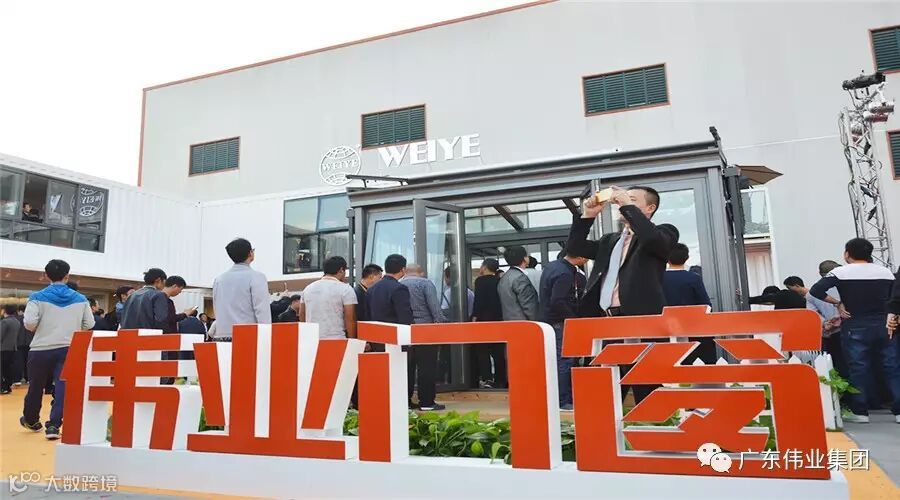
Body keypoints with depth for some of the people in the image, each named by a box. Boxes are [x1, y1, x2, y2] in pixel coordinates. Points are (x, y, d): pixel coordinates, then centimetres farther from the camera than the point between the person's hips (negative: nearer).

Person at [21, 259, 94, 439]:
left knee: (36, 387, 17)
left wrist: (40, 328, 7)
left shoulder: (38, 297, -4)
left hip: (42, 349, 0)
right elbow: (89, 324, 4)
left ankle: (31, 420, 38)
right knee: (63, 387, -1)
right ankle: (53, 425, -10)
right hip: (69, 349, 0)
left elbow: (29, 323, -14)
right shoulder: (80, 299, 4)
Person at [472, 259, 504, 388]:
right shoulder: (499, 281, 11)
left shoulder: (480, 280, -7)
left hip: (484, 319, -6)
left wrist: (474, 317, -14)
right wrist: (500, 317, 17)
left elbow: (478, 300, -16)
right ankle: (500, 380, 13)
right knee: (498, 352, 10)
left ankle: (486, 379, -12)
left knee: (482, 350, -3)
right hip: (499, 319, 6)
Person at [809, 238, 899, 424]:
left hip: (855, 327, -3)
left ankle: (860, 412, 5)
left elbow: (816, 290, -17)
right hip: (884, 325, 3)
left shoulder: (841, 272, -8)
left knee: (858, 369, 2)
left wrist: (837, 303, -7)